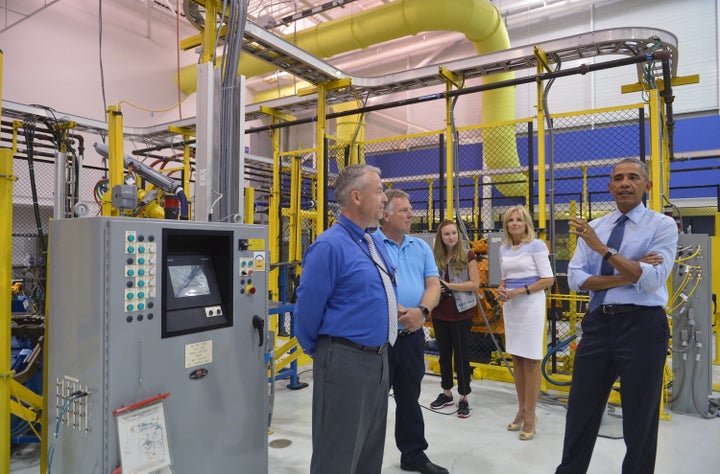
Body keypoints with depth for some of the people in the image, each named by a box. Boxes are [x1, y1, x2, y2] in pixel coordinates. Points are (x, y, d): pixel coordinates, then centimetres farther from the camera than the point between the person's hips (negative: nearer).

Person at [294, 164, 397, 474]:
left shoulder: (377, 244, 9)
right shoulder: (330, 245, -18)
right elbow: (308, 309, -14)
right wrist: (317, 352, 1)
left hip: (379, 360, 8)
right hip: (345, 362, -8)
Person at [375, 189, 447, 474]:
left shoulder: (421, 247, 10)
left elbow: (433, 285, 4)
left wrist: (421, 310, -15)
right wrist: (397, 311, -23)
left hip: (413, 335, 6)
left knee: (410, 398, 19)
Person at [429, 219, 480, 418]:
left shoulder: (467, 256, -4)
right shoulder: (435, 257, 5)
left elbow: (475, 284, -10)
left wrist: (449, 285, -18)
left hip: (461, 312, -4)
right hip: (440, 313, 4)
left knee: (461, 355, 3)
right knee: (444, 354, 14)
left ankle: (463, 398, 15)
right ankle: (446, 393, 28)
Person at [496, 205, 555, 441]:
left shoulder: (536, 245, -7)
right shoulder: (504, 248, 10)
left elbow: (548, 279, -10)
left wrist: (521, 291, -18)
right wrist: (501, 290, -3)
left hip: (531, 304, -6)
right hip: (510, 305, 6)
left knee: (531, 360, -2)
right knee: (516, 358, 10)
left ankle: (530, 414, 8)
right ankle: (522, 410, 22)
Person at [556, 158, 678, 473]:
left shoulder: (663, 225, -3)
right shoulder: (593, 228, 9)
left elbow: (652, 280, -17)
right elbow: (575, 279, -1)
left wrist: (605, 250, -19)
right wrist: (626, 276, -12)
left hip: (642, 326, -4)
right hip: (597, 324, 4)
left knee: (640, 418, 11)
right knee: (581, 411, 14)